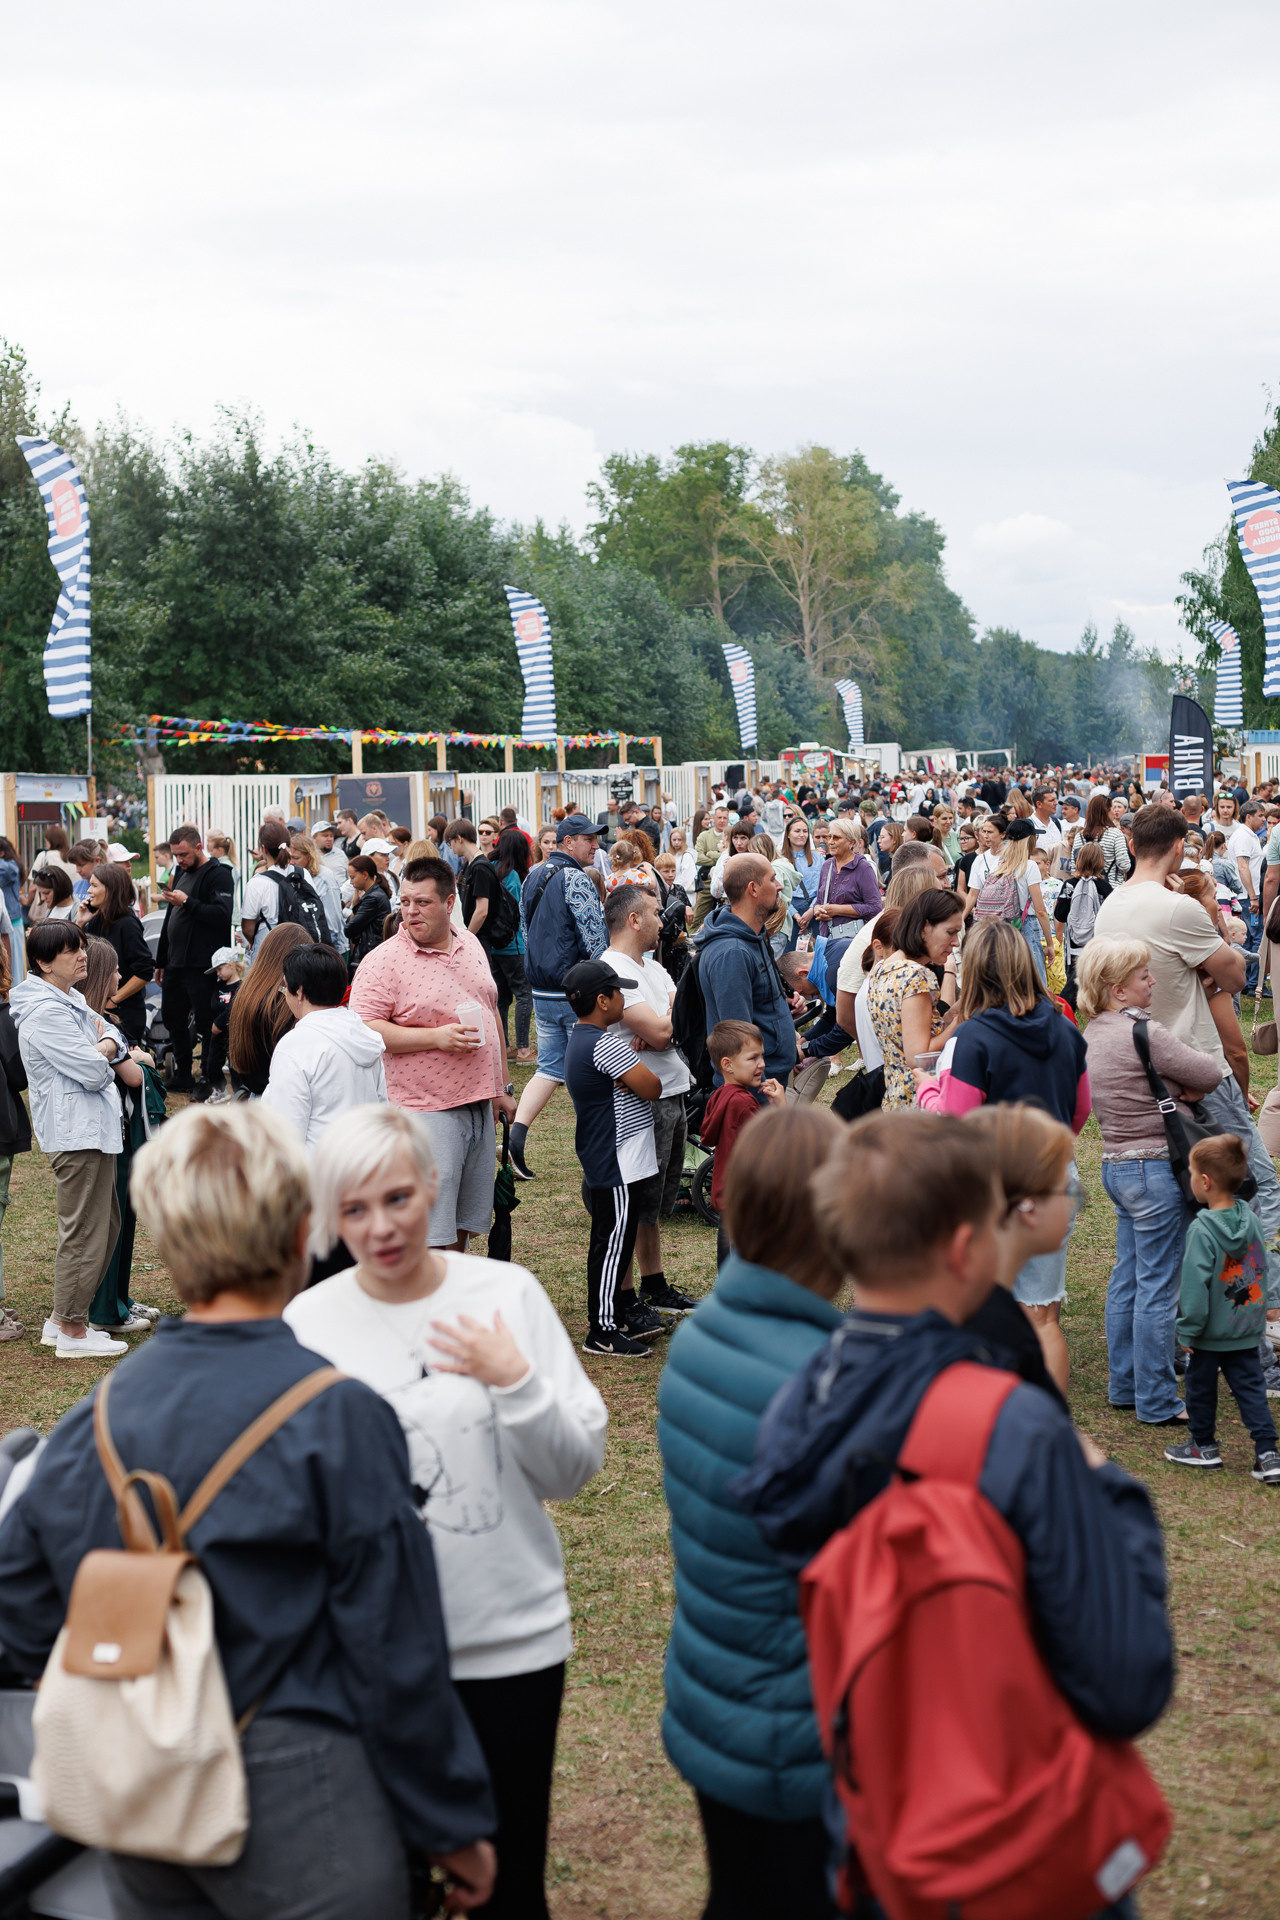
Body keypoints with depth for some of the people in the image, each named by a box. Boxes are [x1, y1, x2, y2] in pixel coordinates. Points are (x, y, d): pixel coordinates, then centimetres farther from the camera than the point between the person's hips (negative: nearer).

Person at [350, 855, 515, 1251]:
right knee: (430, 1237, -8)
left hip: (479, 1106, 7)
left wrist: (500, 1089, 19)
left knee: (462, 1227, 15)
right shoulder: (383, 961, -11)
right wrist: (436, 1037, -22)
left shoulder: (471, 945, 11)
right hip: (426, 1110, -7)